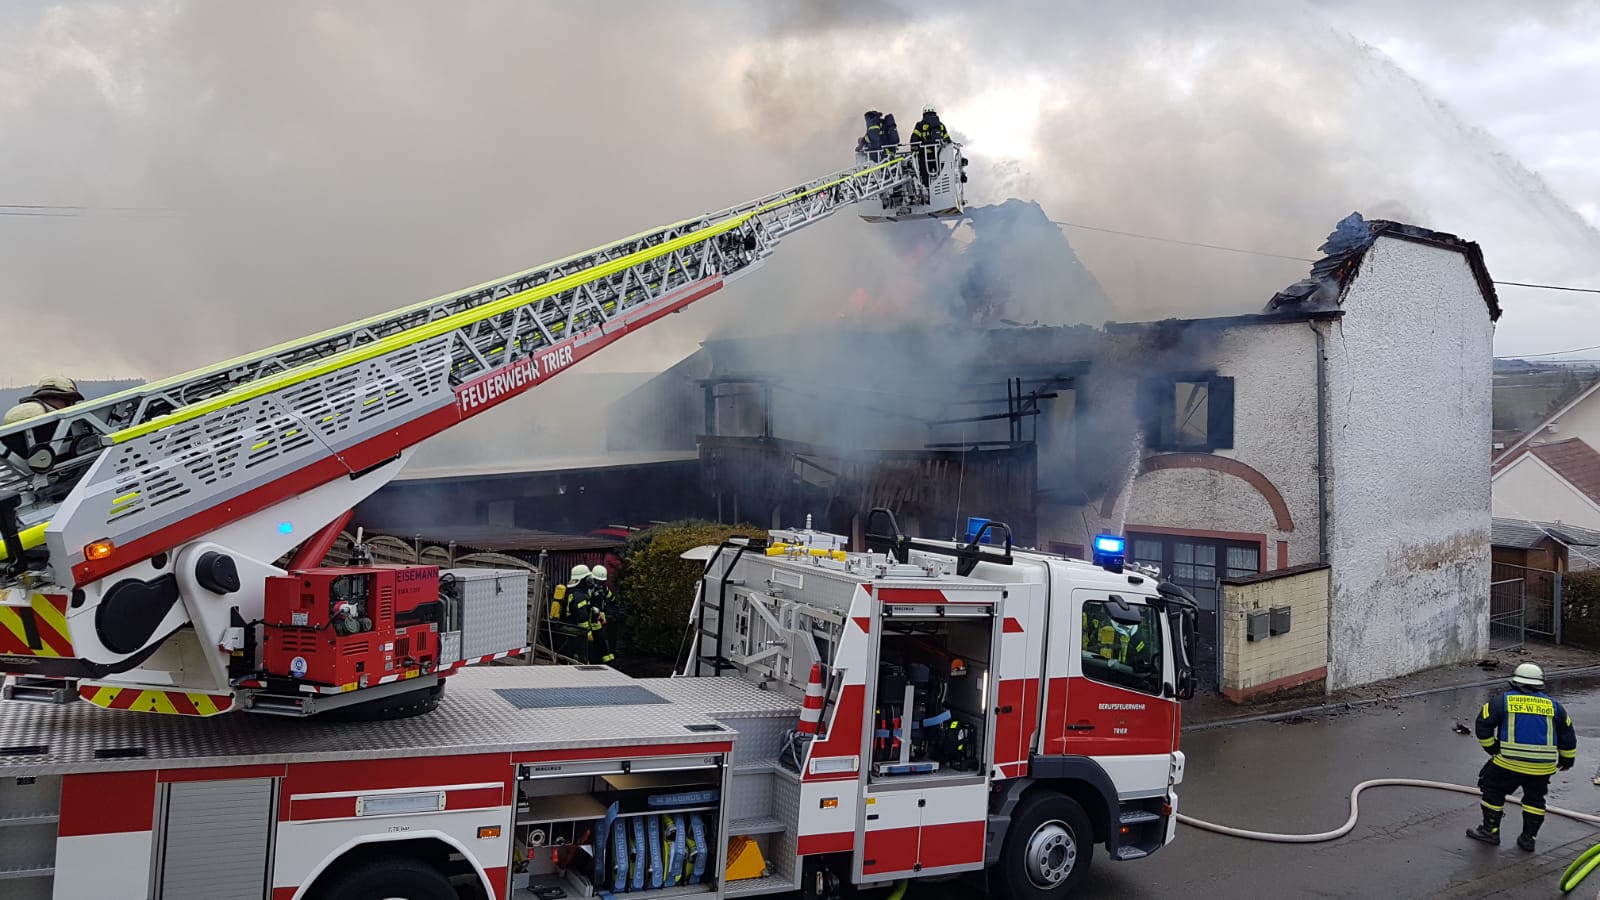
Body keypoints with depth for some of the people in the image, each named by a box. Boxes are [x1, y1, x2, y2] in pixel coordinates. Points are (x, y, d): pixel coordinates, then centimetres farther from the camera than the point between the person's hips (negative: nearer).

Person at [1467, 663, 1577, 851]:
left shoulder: (1503, 701, 2)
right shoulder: (1552, 705, 11)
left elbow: (1483, 724, -2)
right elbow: (1567, 735, 18)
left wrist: (1492, 748, 11)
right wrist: (1567, 759, 31)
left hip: (1509, 761, -3)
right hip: (1543, 765, 3)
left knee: (1493, 790, 13)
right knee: (1535, 798, 19)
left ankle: (1490, 830, 16)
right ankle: (1528, 837, 21)